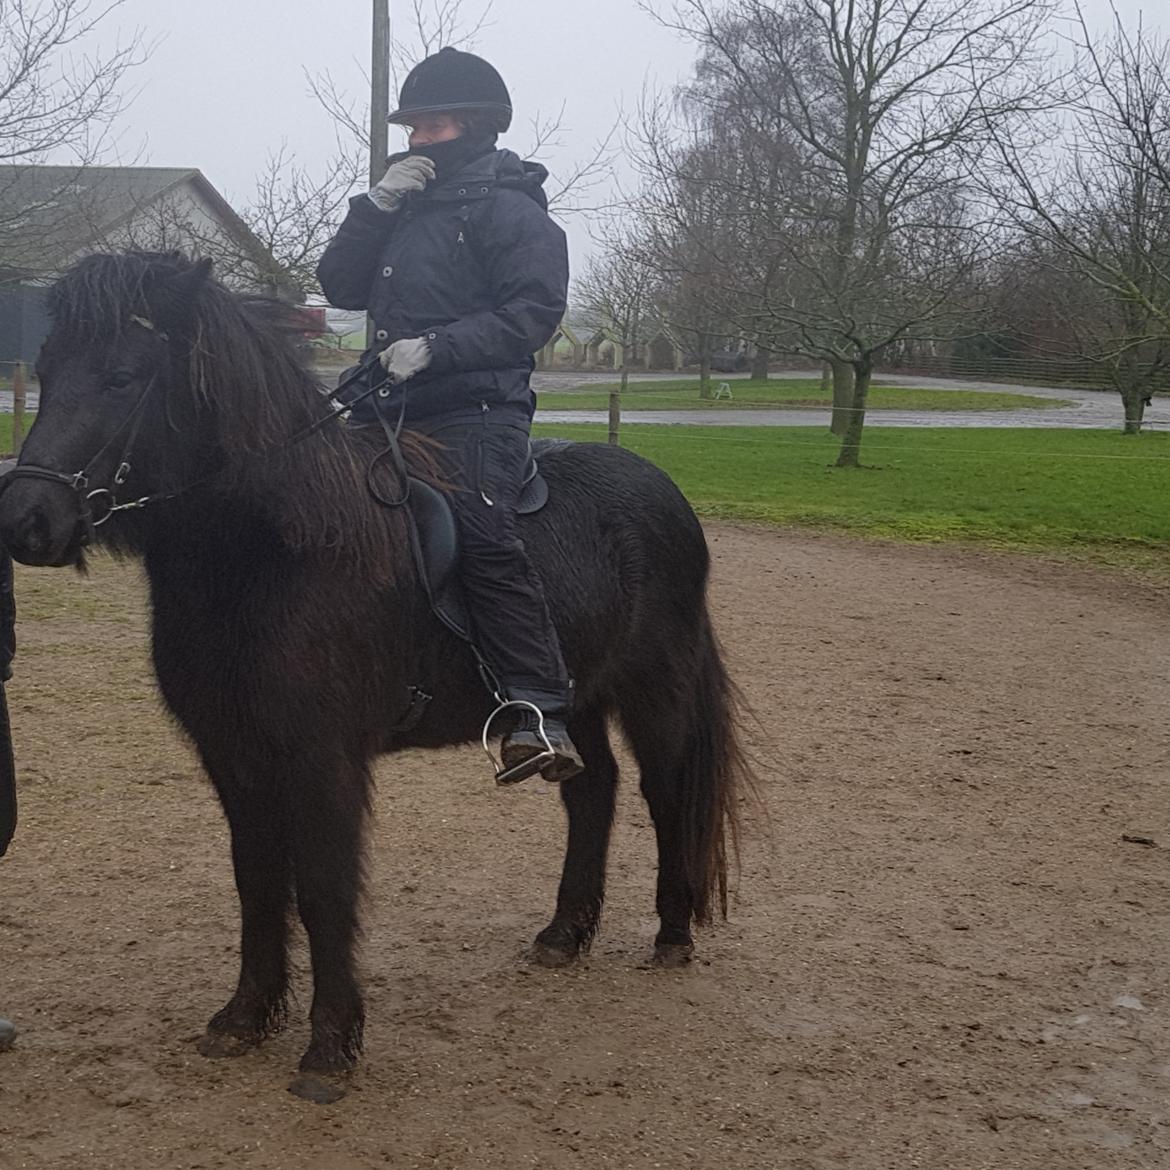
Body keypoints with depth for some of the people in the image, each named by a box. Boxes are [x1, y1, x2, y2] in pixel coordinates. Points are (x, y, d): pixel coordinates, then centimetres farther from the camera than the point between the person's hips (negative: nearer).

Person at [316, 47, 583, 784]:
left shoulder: (510, 210, -1)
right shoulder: (409, 210, 22)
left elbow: (535, 310, -12)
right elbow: (340, 287, 16)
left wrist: (435, 347, -20)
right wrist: (377, 205, 3)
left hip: (476, 412, -9)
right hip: (395, 410, 9)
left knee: (482, 534, -28)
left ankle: (540, 713, -34)